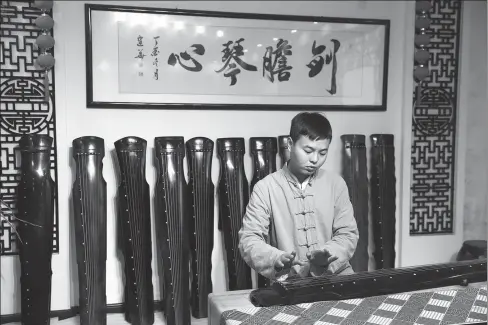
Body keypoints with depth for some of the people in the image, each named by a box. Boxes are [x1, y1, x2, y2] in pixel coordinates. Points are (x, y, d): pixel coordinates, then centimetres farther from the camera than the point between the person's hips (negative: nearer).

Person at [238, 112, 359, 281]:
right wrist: (277, 259, -27)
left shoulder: (336, 183, 4)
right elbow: (249, 240, -8)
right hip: (289, 281, -1)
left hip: (334, 275, 2)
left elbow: (348, 233, 5)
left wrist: (328, 255, -16)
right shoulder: (265, 188, -5)